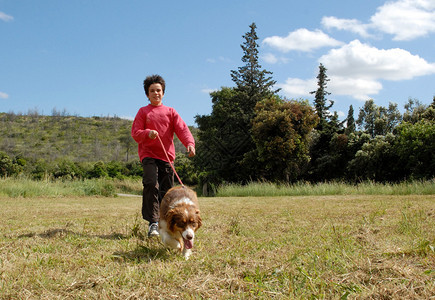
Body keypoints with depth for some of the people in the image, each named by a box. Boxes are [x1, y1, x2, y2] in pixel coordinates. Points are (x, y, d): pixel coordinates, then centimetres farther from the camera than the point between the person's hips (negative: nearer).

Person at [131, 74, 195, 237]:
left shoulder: (170, 112, 12)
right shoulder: (143, 111, 9)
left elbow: (182, 129, -1)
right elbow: (135, 133, 3)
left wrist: (190, 143, -20)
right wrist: (148, 133, -19)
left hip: (167, 156, 3)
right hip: (148, 155, -2)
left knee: (167, 190, 5)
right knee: (151, 184, -23)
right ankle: (153, 222, -20)